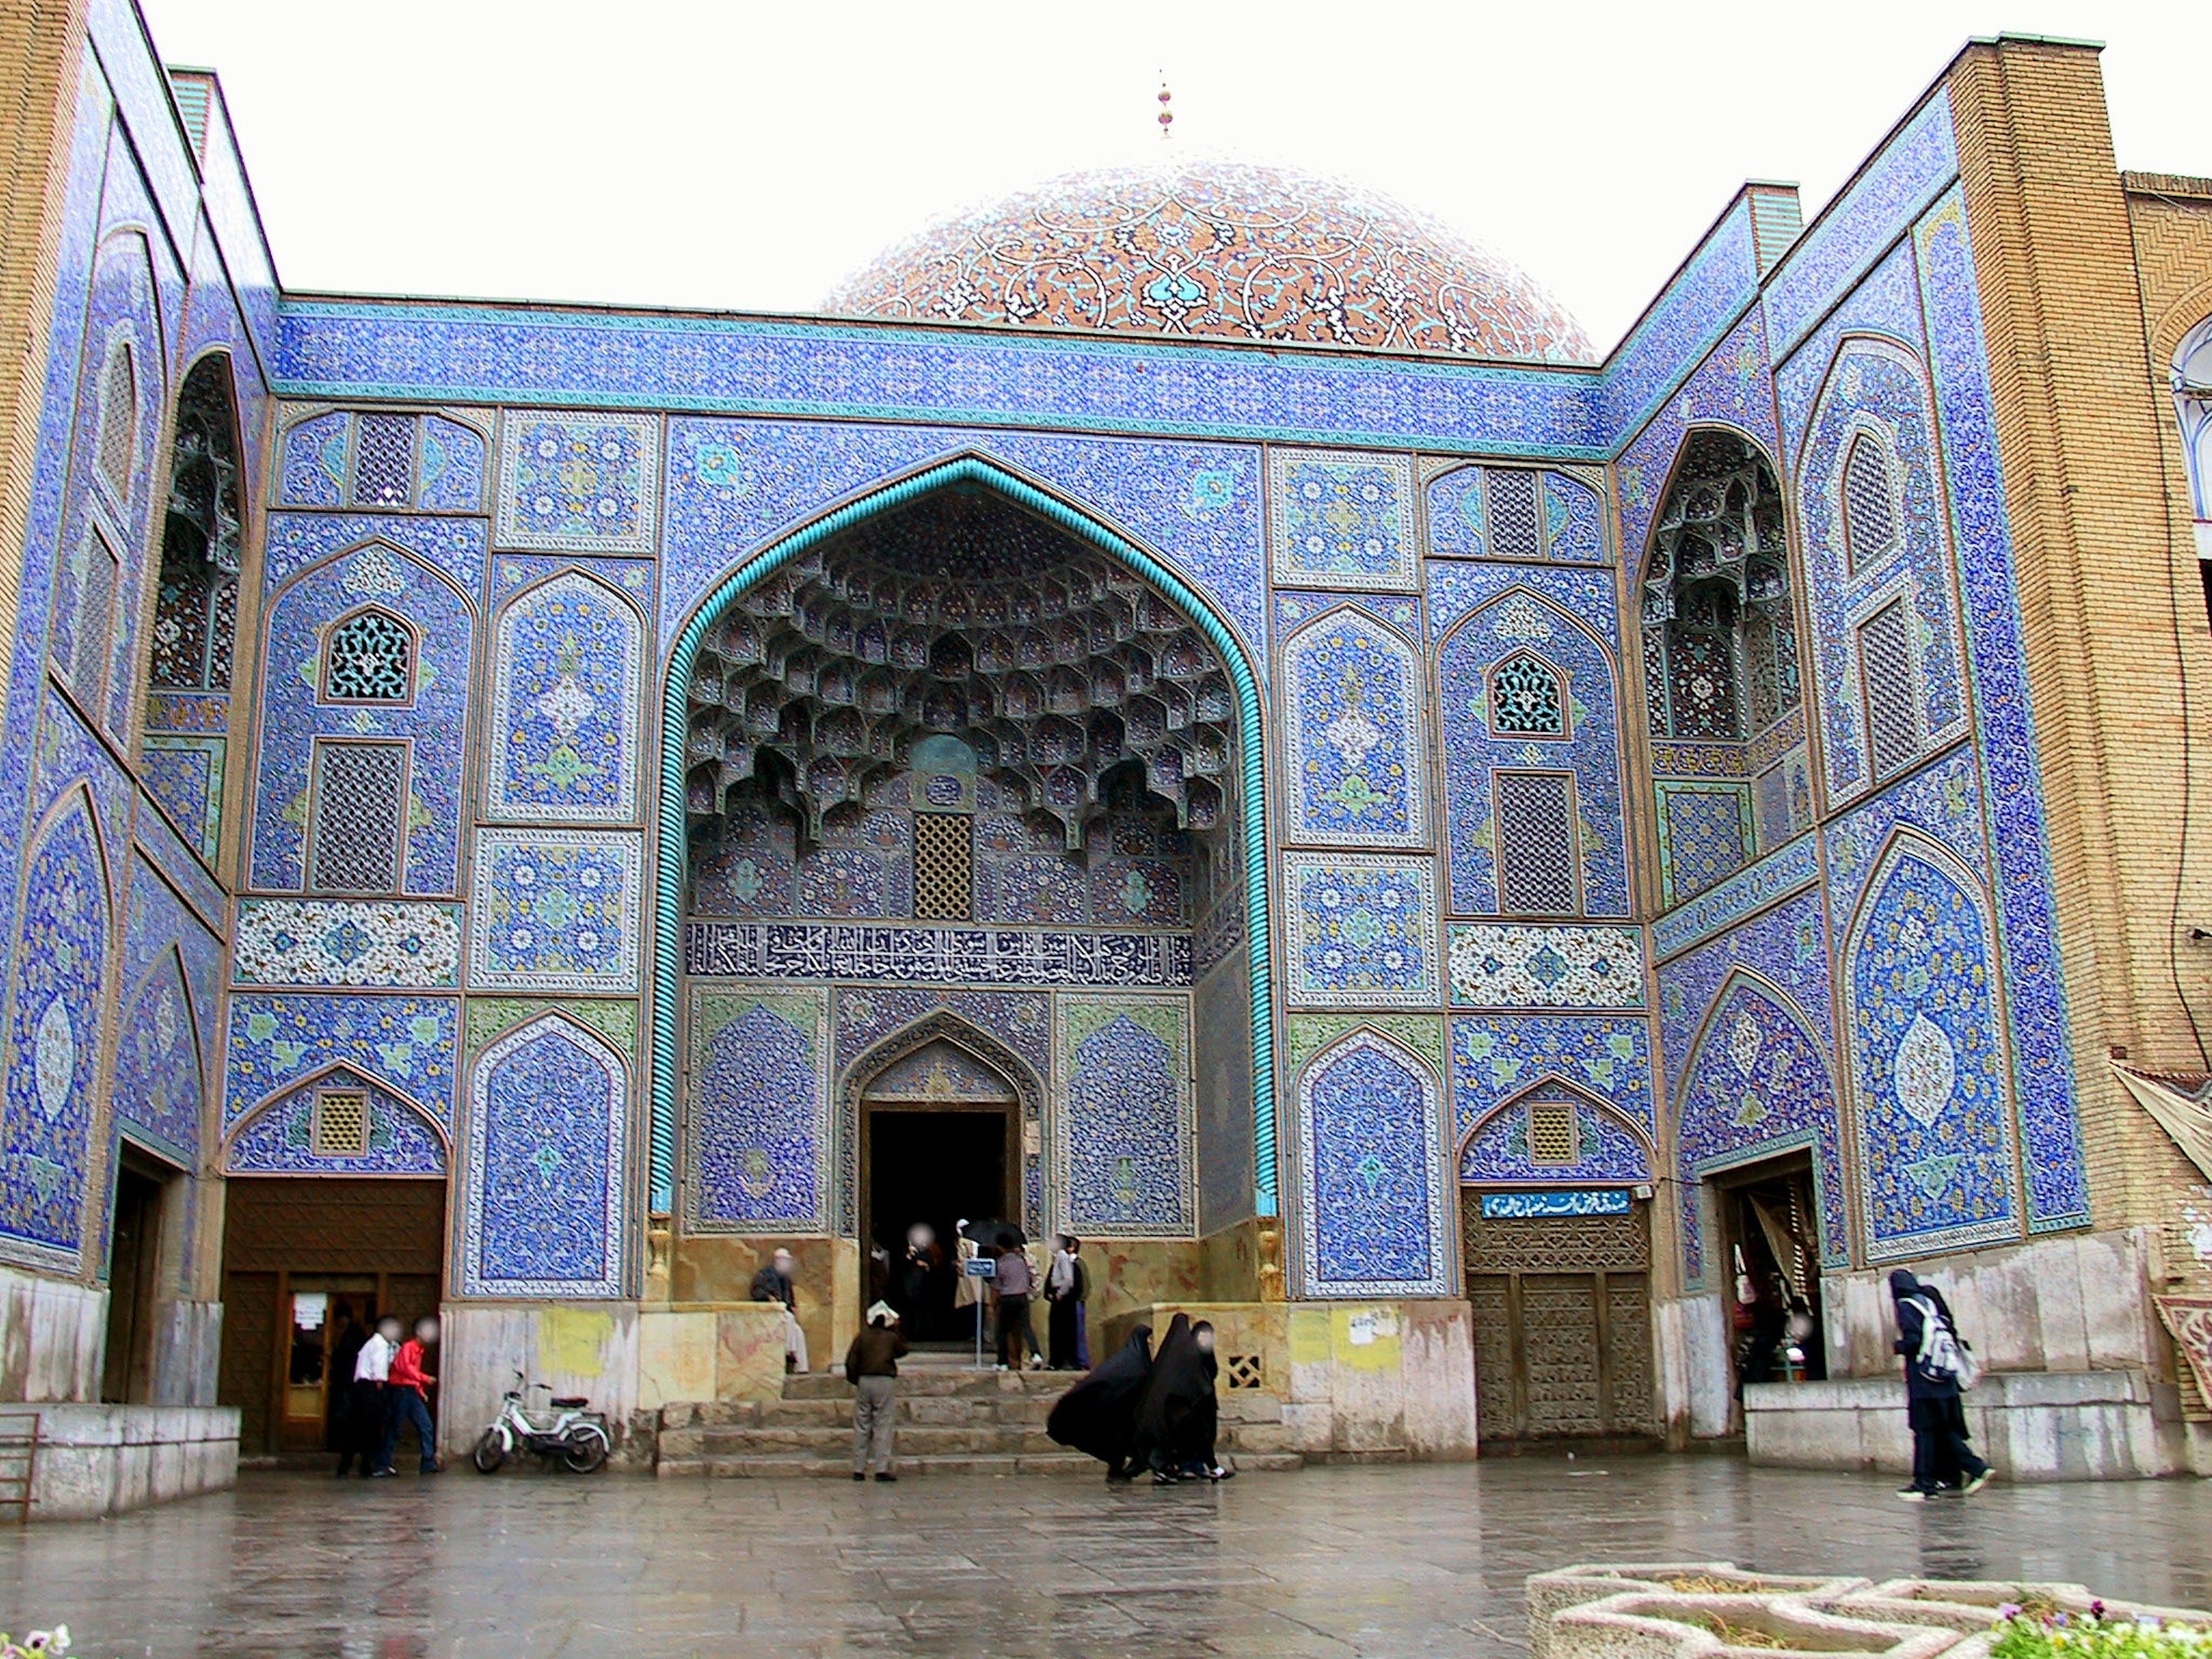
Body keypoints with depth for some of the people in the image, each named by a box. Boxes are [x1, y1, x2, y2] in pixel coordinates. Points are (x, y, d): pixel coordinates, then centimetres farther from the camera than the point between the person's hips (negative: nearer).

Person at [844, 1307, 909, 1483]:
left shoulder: (862, 1336, 4)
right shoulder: (892, 1337, 1)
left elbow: (851, 1361, 1)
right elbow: (902, 1351, 20)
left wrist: (854, 1380, 12)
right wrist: (896, 1331, 19)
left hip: (864, 1382, 2)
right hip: (885, 1382, -2)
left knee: (861, 1426, 7)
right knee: (883, 1426, -1)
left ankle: (858, 1469, 8)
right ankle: (882, 1469, -6)